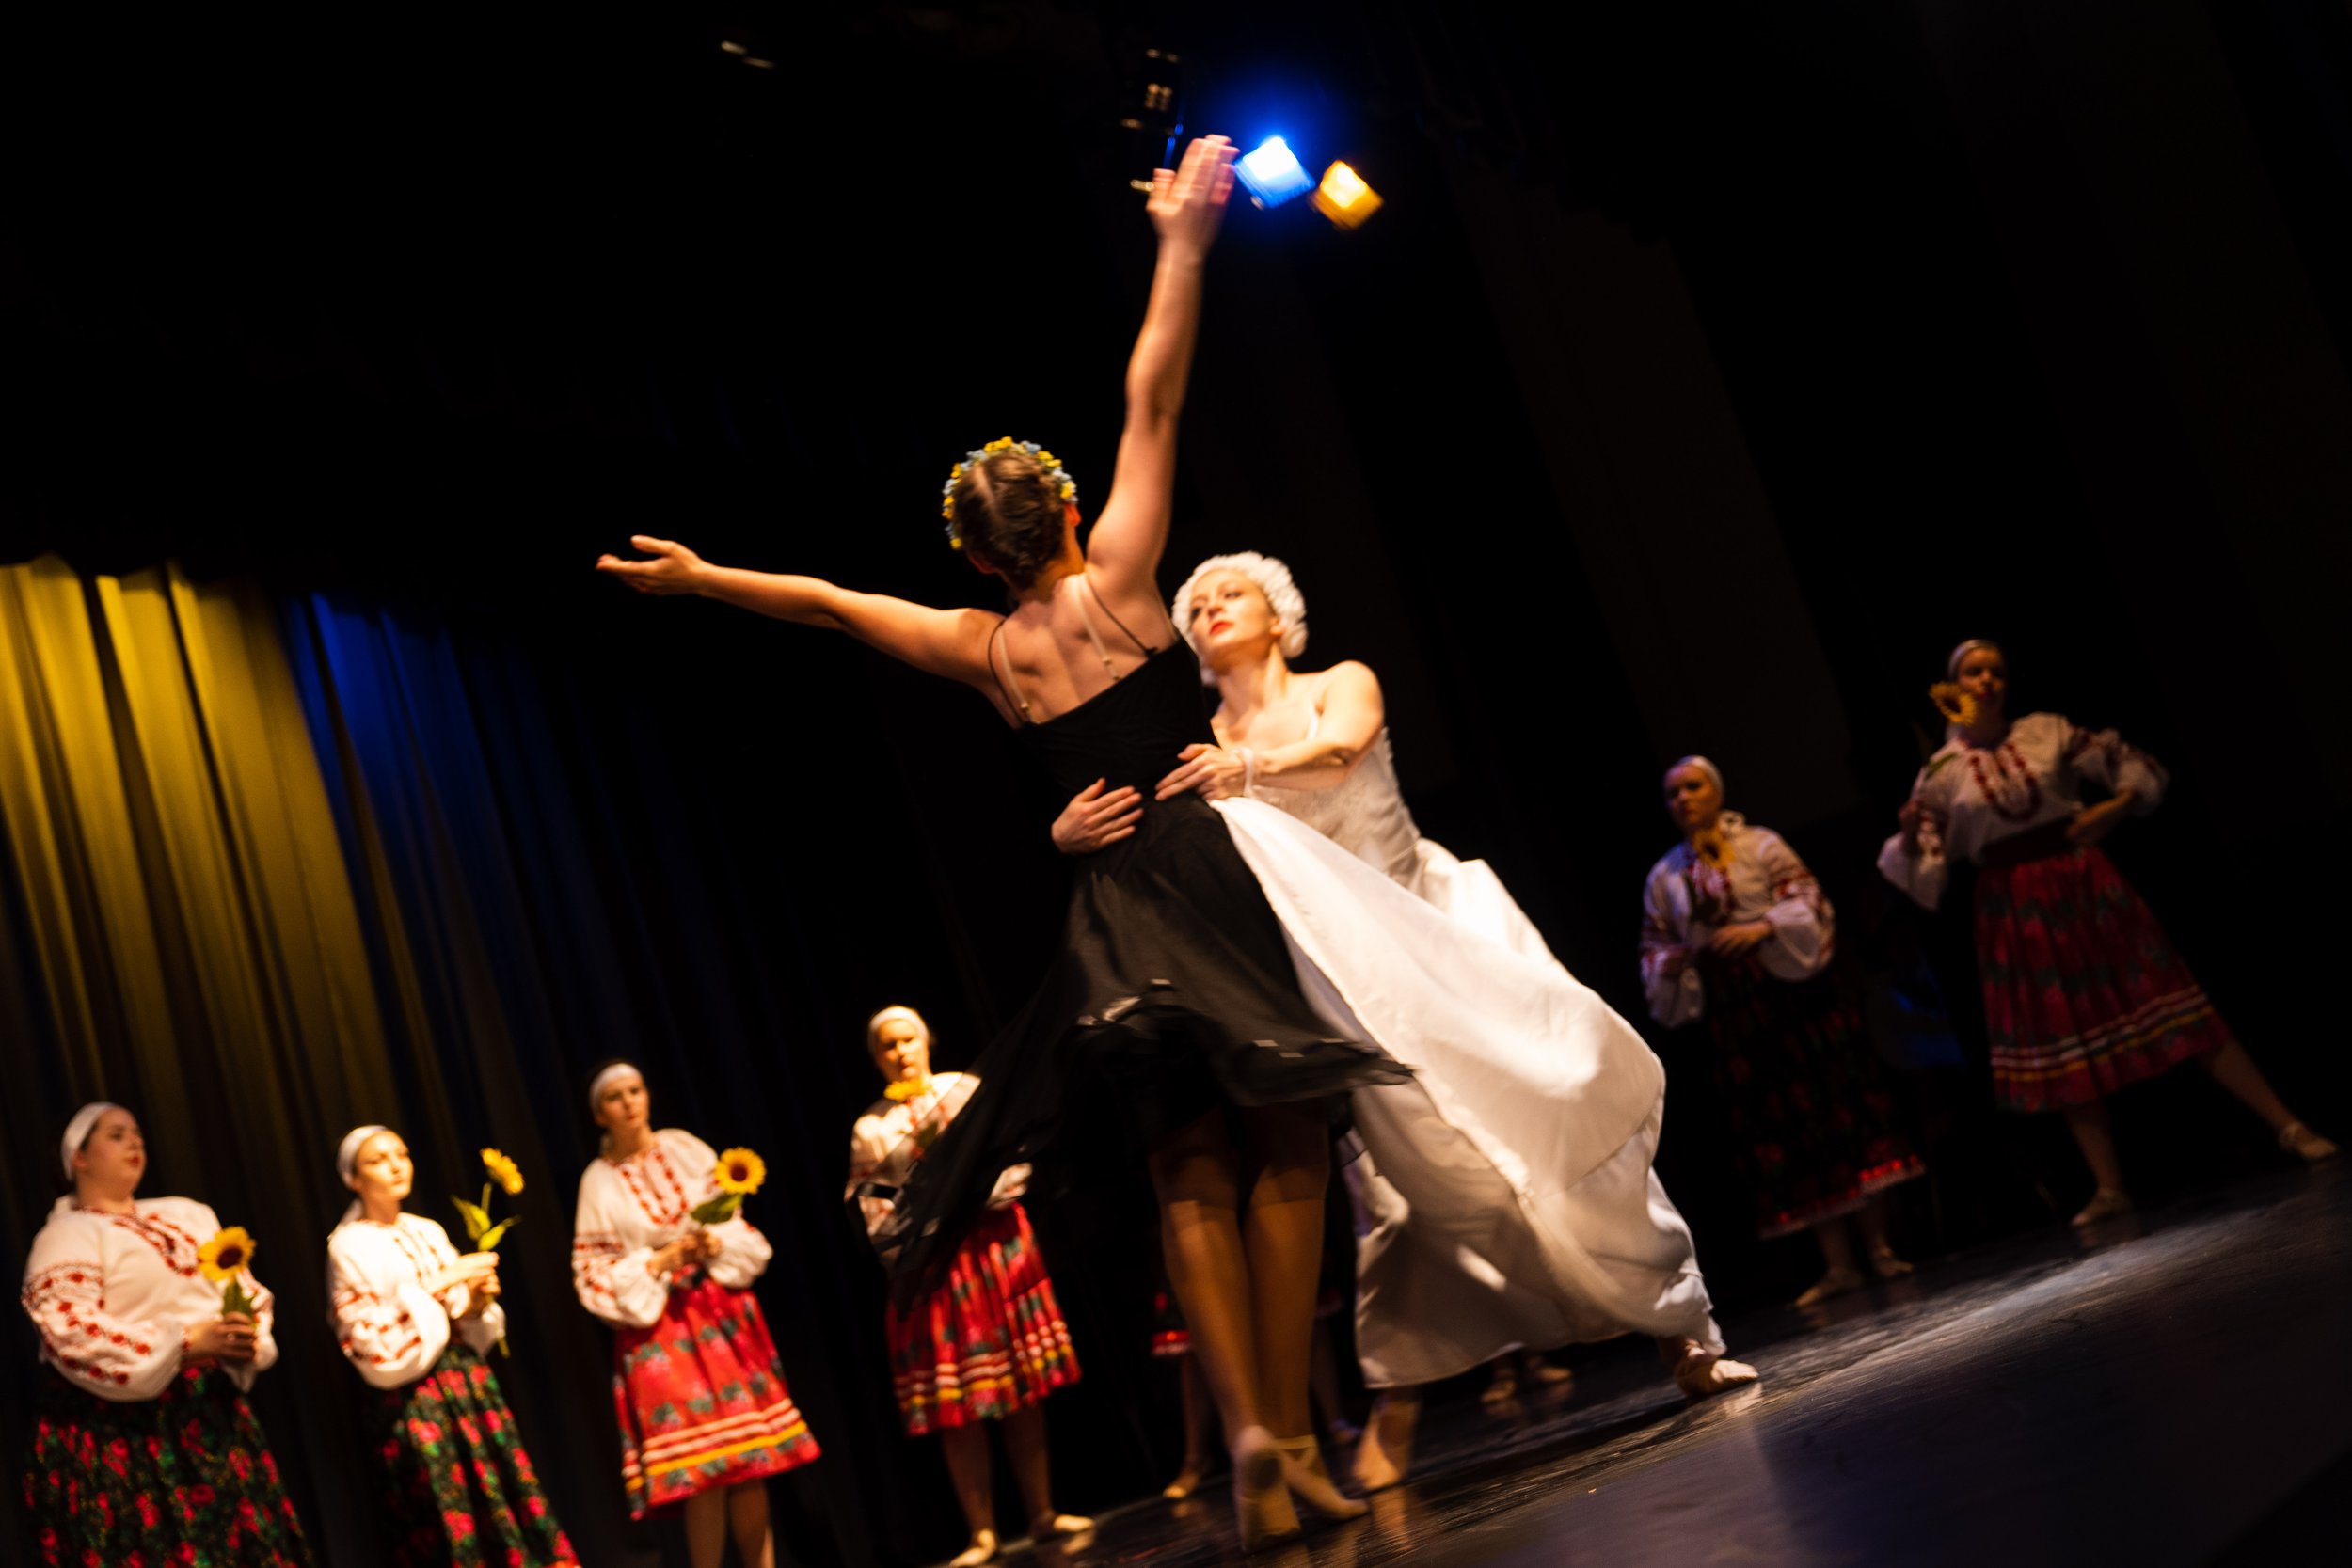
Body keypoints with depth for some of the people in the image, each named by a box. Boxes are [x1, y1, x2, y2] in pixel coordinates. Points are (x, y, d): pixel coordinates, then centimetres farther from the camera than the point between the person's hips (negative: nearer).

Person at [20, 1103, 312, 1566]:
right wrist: (185, 1343, -22)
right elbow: (72, 1335, -16)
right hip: (118, 1432, -6)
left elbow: (245, 1288, 14)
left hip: (211, 1411, 6)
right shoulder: (65, 1237, -3)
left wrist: (248, 1338, -9)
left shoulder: (188, 1215, 17)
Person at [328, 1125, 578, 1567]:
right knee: (451, 1527, -4)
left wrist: (477, 1303, -6)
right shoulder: (348, 1247, -5)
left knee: (510, 1507, 3)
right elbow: (375, 1348, -15)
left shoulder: (428, 1231, 13)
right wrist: (438, 1287, -15)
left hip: (471, 1384, 6)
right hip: (415, 1404, -6)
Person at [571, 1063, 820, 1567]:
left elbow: (736, 1223, 11)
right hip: (658, 1325, -3)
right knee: (702, 1471, -8)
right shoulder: (599, 1180, -1)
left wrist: (718, 1245, -10)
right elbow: (593, 1274, -3)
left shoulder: (685, 1148, 5)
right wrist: (660, 1263, -13)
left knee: (752, 1458, 0)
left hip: (722, 1309, 3)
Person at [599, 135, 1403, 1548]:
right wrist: (1184, 241, 7)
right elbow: (1155, 398, 1)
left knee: (1194, 1174, 7)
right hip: (1218, 877, -3)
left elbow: (822, 599, 19)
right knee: (1284, 1152, 0)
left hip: (1119, 912, 4)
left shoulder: (982, 650, 8)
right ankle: (1295, 1436, -4)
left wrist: (702, 577, 33)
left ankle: (1247, 1426, -7)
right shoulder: (1113, 582, -1)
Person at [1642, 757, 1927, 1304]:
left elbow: (1809, 904, -6)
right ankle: (1838, 1264, 5)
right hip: (1732, 1013, 3)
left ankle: (1878, 1245, 6)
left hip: (1793, 991, -3)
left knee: (1839, 1111, -3)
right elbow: (1655, 948, 14)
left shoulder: (1762, 846, 2)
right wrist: (1667, 965, -7)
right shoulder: (1664, 878, 11)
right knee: (1782, 1132, 2)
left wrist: (1764, 927, -22)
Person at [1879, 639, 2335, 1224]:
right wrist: (1908, 835, -20)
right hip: (2016, 909, 1)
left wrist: (2114, 809, -8)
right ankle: (2109, 1187, 12)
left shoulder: (2047, 731, 1)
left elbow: (2135, 766, 9)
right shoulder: (1940, 775, 0)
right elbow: (1925, 870, -1)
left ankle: (2287, 1126, 5)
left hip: (2084, 883, 0)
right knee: (2064, 1045, 5)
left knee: (2173, 1005, -1)